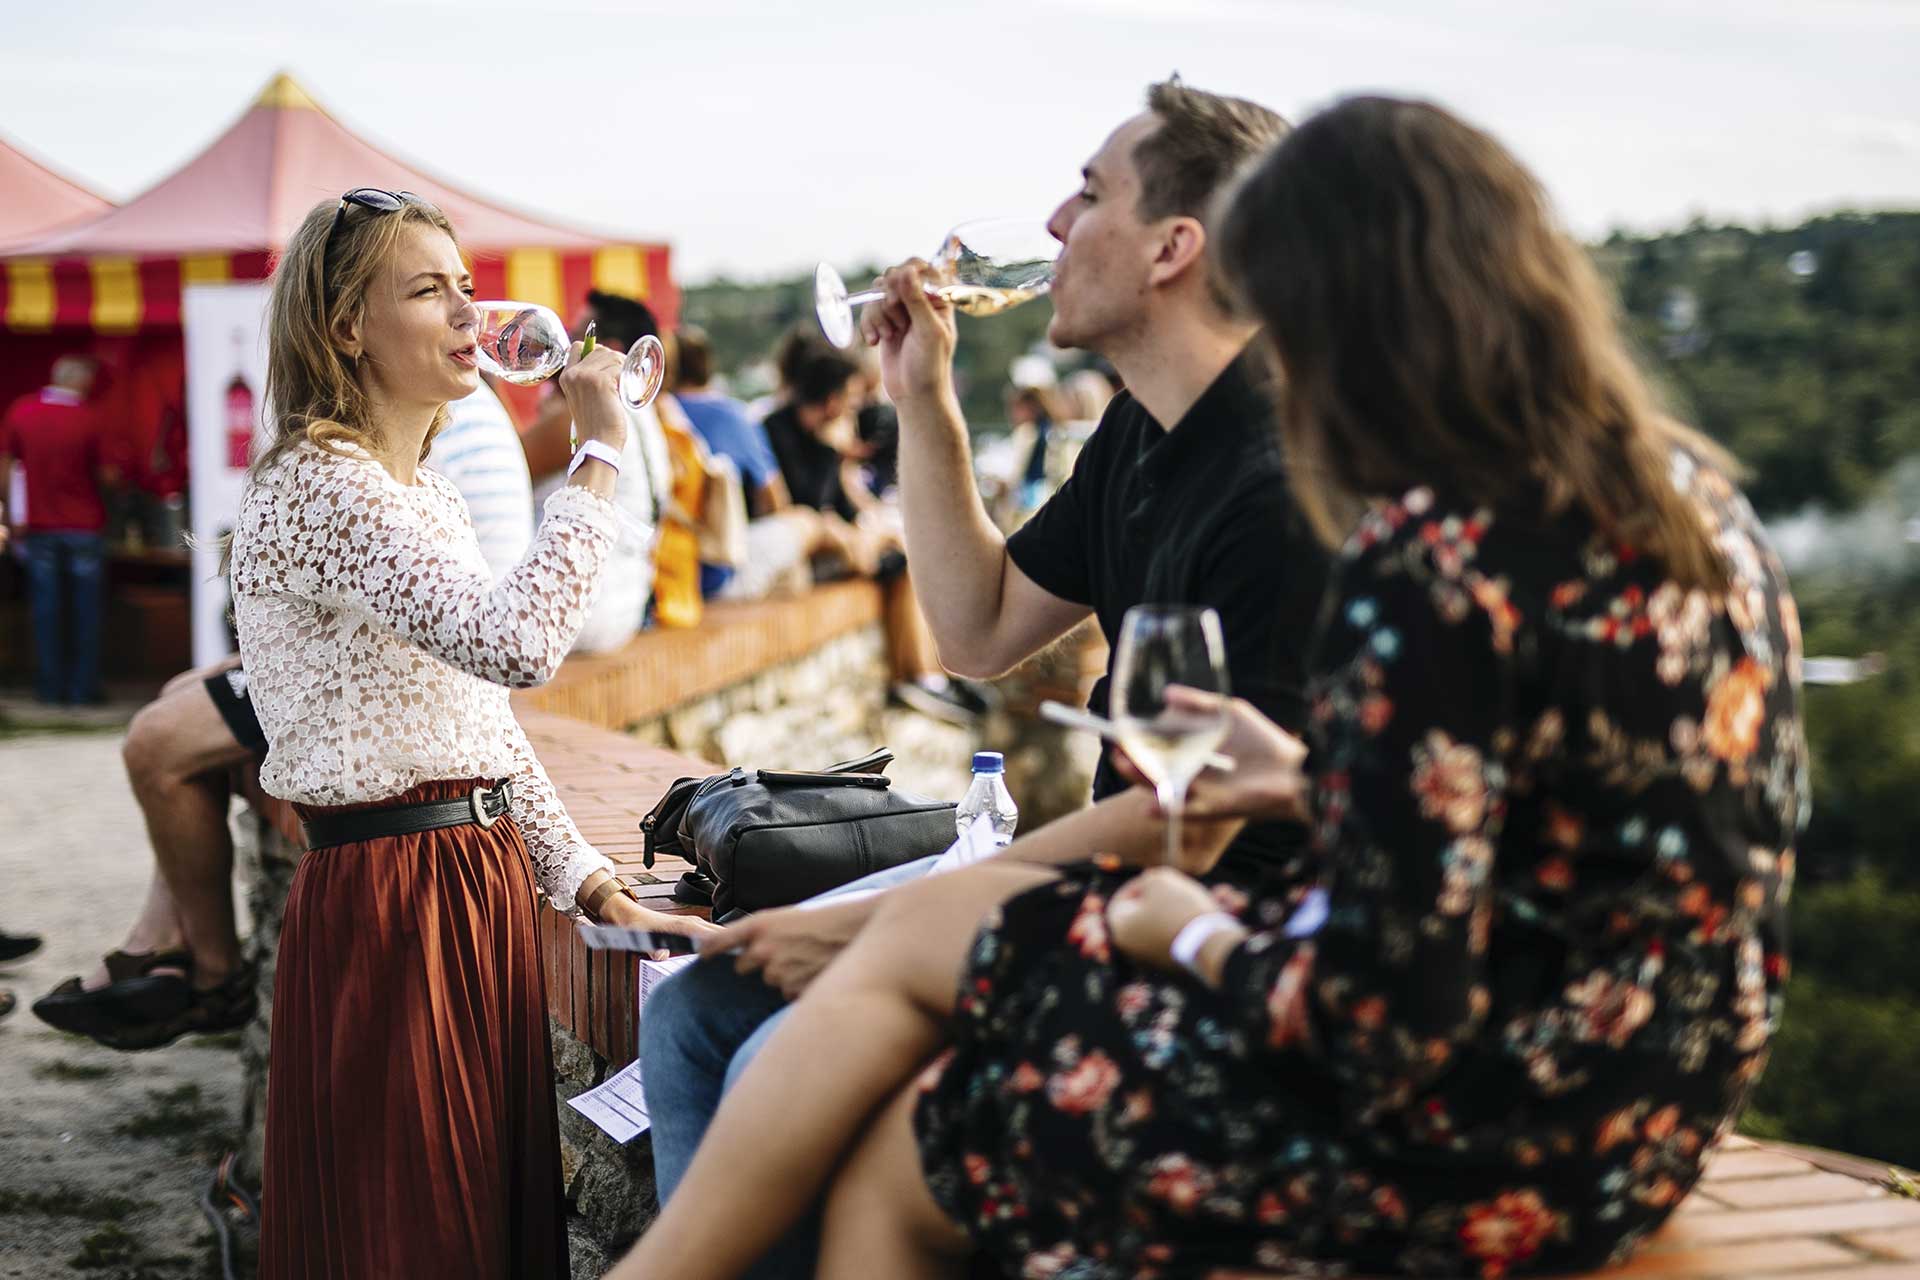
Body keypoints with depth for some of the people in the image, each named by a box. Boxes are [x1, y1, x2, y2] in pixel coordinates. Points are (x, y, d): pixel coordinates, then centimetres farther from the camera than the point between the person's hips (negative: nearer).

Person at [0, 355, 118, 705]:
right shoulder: (86, 420, -11)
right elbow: (107, 476, -7)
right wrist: (114, 474, 15)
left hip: (41, 527, 3)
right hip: (85, 526, -3)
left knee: (47, 610, 8)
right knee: (85, 610, 5)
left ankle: (51, 686, 10)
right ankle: (83, 687, 5)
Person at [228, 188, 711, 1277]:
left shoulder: (428, 493, 16)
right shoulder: (315, 488, -16)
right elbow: (517, 643, -30)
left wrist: (594, 887, 11)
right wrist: (604, 449, -21)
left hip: (486, 884, 9)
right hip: (387, 895, -9)